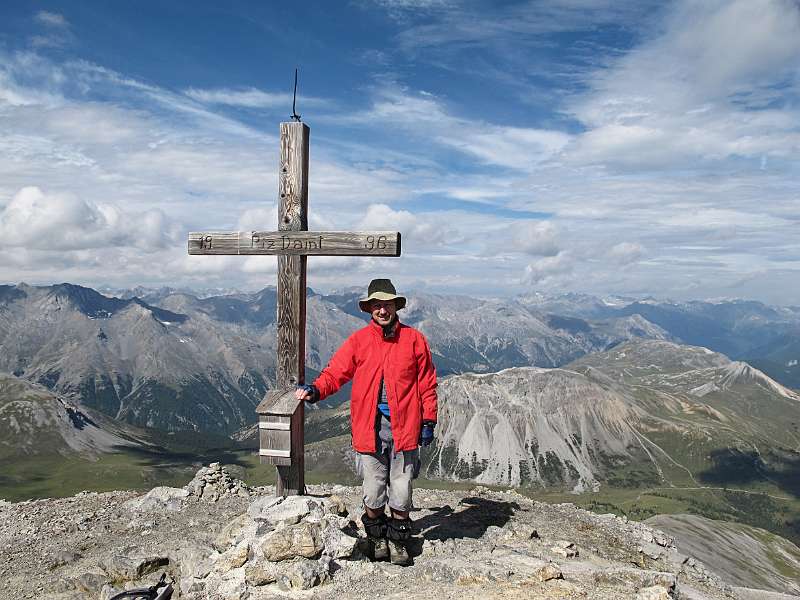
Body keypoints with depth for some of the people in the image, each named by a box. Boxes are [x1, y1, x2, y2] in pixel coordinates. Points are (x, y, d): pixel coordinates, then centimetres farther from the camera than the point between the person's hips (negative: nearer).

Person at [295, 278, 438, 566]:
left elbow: (427, 384, 6)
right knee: (373, 492, 10)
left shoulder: (414, 340, 3)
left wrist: (428, 421, 4)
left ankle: (398, 541, 28)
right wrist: (315, 390, -22)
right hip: (369, 428, 0)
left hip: (404, 428, 0)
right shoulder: (358, 341, 3)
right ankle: (377, 537, 33)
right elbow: (335, 372, -2)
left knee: (401, 491, 7)